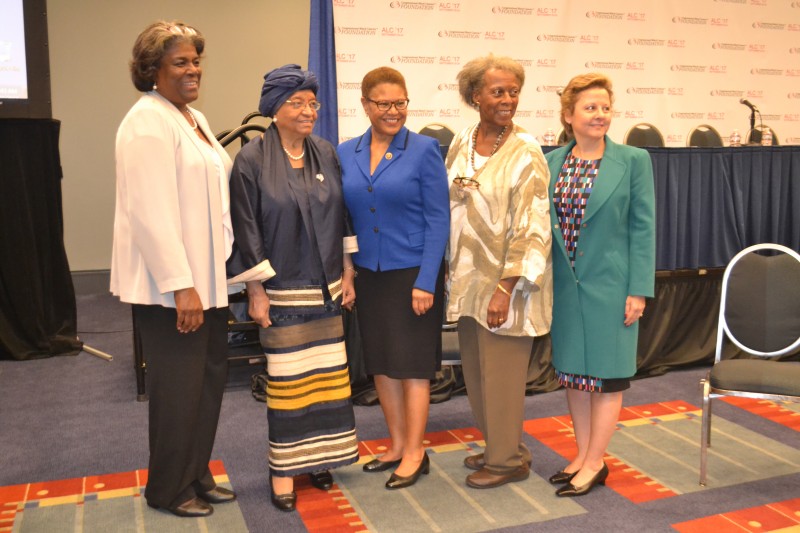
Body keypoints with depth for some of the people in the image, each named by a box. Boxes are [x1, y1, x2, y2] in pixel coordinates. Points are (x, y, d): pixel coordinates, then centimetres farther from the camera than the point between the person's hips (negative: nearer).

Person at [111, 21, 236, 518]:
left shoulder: (194, 119, 15)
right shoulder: (148, 121, -14)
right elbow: (151, 211, -22)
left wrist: (206, 279, 17)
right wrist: (180, 286, -24)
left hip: (207, 276, 9)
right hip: (170, 284, -9)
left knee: (209, 378, 15)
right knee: (180, 385, 3)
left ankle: (197, 474, 31)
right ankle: (170, 488, 22)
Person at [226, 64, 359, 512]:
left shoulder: (327, 154, 5)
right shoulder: (252, 160, -8)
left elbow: (342, 216, 10)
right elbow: (246, 229, -8)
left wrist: (348, 274, 8)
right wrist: (255, 291, -9)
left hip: (326, 287, 4)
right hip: (282, 289, -4)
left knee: (327, 373, 9)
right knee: (286, 378, 3)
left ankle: (318, 456, 26)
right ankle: (284, 467, 16)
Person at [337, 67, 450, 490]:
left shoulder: (424, 150, -7)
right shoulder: (346, 154, 5)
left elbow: (438, 219, -9)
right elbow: (343, 217, 8)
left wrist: (426, 281, -15)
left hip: (412, 272, -5)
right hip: (368, 274, 5)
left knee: (412, 363, 4)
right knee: (380, 363, 13)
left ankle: (415, 452, 18)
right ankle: (397, 445, 29)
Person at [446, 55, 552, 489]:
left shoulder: (525, 152, -11)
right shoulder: (460, 144, 7)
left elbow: (532, 226, -16)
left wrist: (506, 288, -20)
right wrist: (450, 271, 10)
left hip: (505, 279, -6)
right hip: (468, 277, 6)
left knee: (501, 371, 3)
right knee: (475, 369, 14)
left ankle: (508, 459, 20)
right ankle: (497, 446, 33)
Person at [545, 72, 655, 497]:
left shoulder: (633, 160, -5)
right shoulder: (551, 163, 4)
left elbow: (643, 227, -6)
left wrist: (638, 290, -10)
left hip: (609, 284, -4)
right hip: (565, 286, 4)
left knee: (605, 374, 5)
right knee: (574, 373, 12)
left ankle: (595, 464, 17)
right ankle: (582, 455, 27)